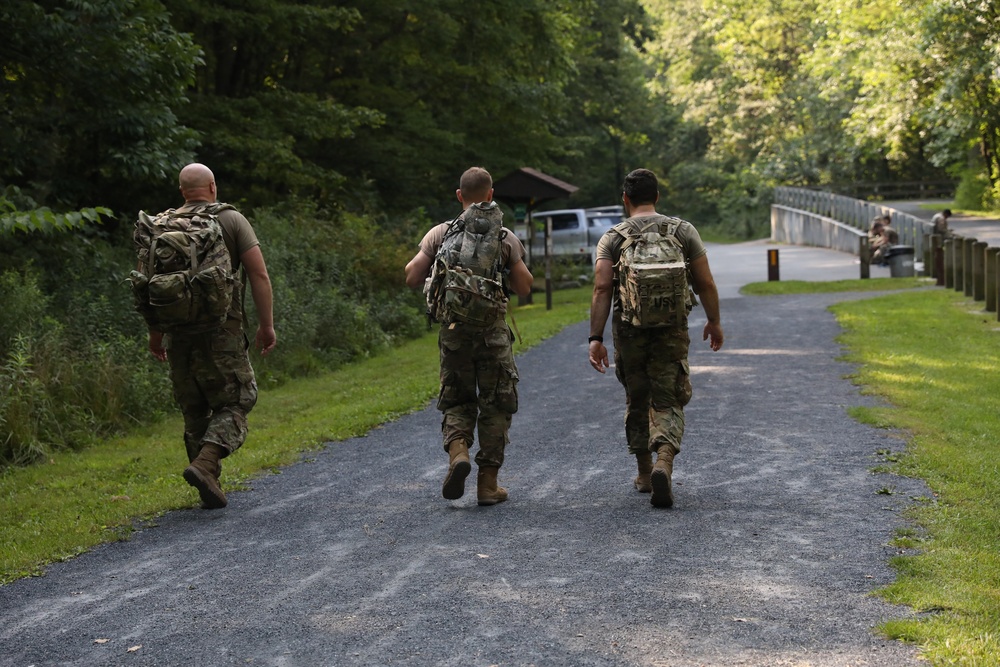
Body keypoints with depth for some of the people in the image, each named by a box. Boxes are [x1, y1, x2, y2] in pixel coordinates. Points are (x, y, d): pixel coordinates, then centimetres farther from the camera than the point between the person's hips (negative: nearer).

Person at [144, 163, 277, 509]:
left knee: (195, 412, 13)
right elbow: (259, 274, -7)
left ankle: (210, 487, 14)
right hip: (221, 331, -3)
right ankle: (204, 464, -19)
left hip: (178, 332, 4)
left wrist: (155, 333, 16)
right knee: (235, 402, 3)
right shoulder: (231, 220, 0)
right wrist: (266, 324, -2)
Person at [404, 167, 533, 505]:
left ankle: (457, 451, -13)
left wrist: (423, 261, 18)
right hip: (493, 331, -1)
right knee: (495, 405, 8)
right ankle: (488, 483, 7)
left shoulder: (440, 234, 1)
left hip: (454, 330, 1)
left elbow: (412, 278, -3)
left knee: (456, 401, 15)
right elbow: (524, 287, 1)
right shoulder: (505, 238, -1)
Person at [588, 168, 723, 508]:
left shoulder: (612, 239, 0)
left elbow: (602, 289, -10)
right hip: (672, 333, 0)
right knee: (667, 404, 2)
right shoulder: (684, 231, 3)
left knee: (637, 403, 17)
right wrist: (714, 322, 16)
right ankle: (663, 465, -24)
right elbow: (706, 283, 3)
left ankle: (644, 475, 26)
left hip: (629, 332, 1)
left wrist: (596, 337, -12)